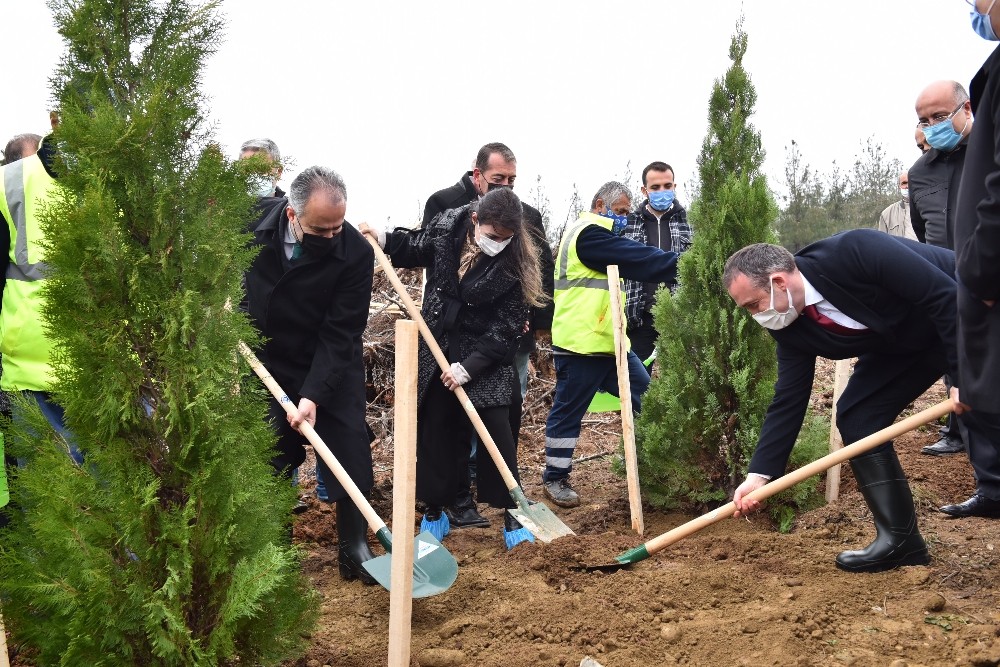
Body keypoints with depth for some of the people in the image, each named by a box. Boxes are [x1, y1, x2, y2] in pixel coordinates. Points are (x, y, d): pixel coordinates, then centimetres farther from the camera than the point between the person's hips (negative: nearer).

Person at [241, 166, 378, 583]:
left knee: (350, 454, -1)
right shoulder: (254, 222, -17)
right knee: (270, 457, 7)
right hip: (265, 366, 2)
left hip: (331, 368, -2)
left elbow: (339, 334, -24)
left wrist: (313, 395, -30)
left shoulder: (355, 254, -25)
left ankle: (354, 549, 14)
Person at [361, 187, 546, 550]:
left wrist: (470, 366, -22)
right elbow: (416, 247, 15)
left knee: (497, 431, -8)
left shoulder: (515, 262, -18)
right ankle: (435, 511, 23)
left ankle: (511, 513, 8)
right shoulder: (447, 226, -8)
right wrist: (383, 240, -2)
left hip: (486, 356, -3)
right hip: (437, 350, 3)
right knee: (435, 431, 9)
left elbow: (506, 327, -17)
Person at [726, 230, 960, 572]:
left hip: (969, 313, -6)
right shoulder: (790, 328, -14)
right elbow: (788, 401, -10)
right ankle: (899, 538, 1)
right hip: (902, 344, 6)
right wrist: (759, 475, -15)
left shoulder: (855, 251, -36)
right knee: (856, 418, -5)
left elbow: (945, 294, -31)